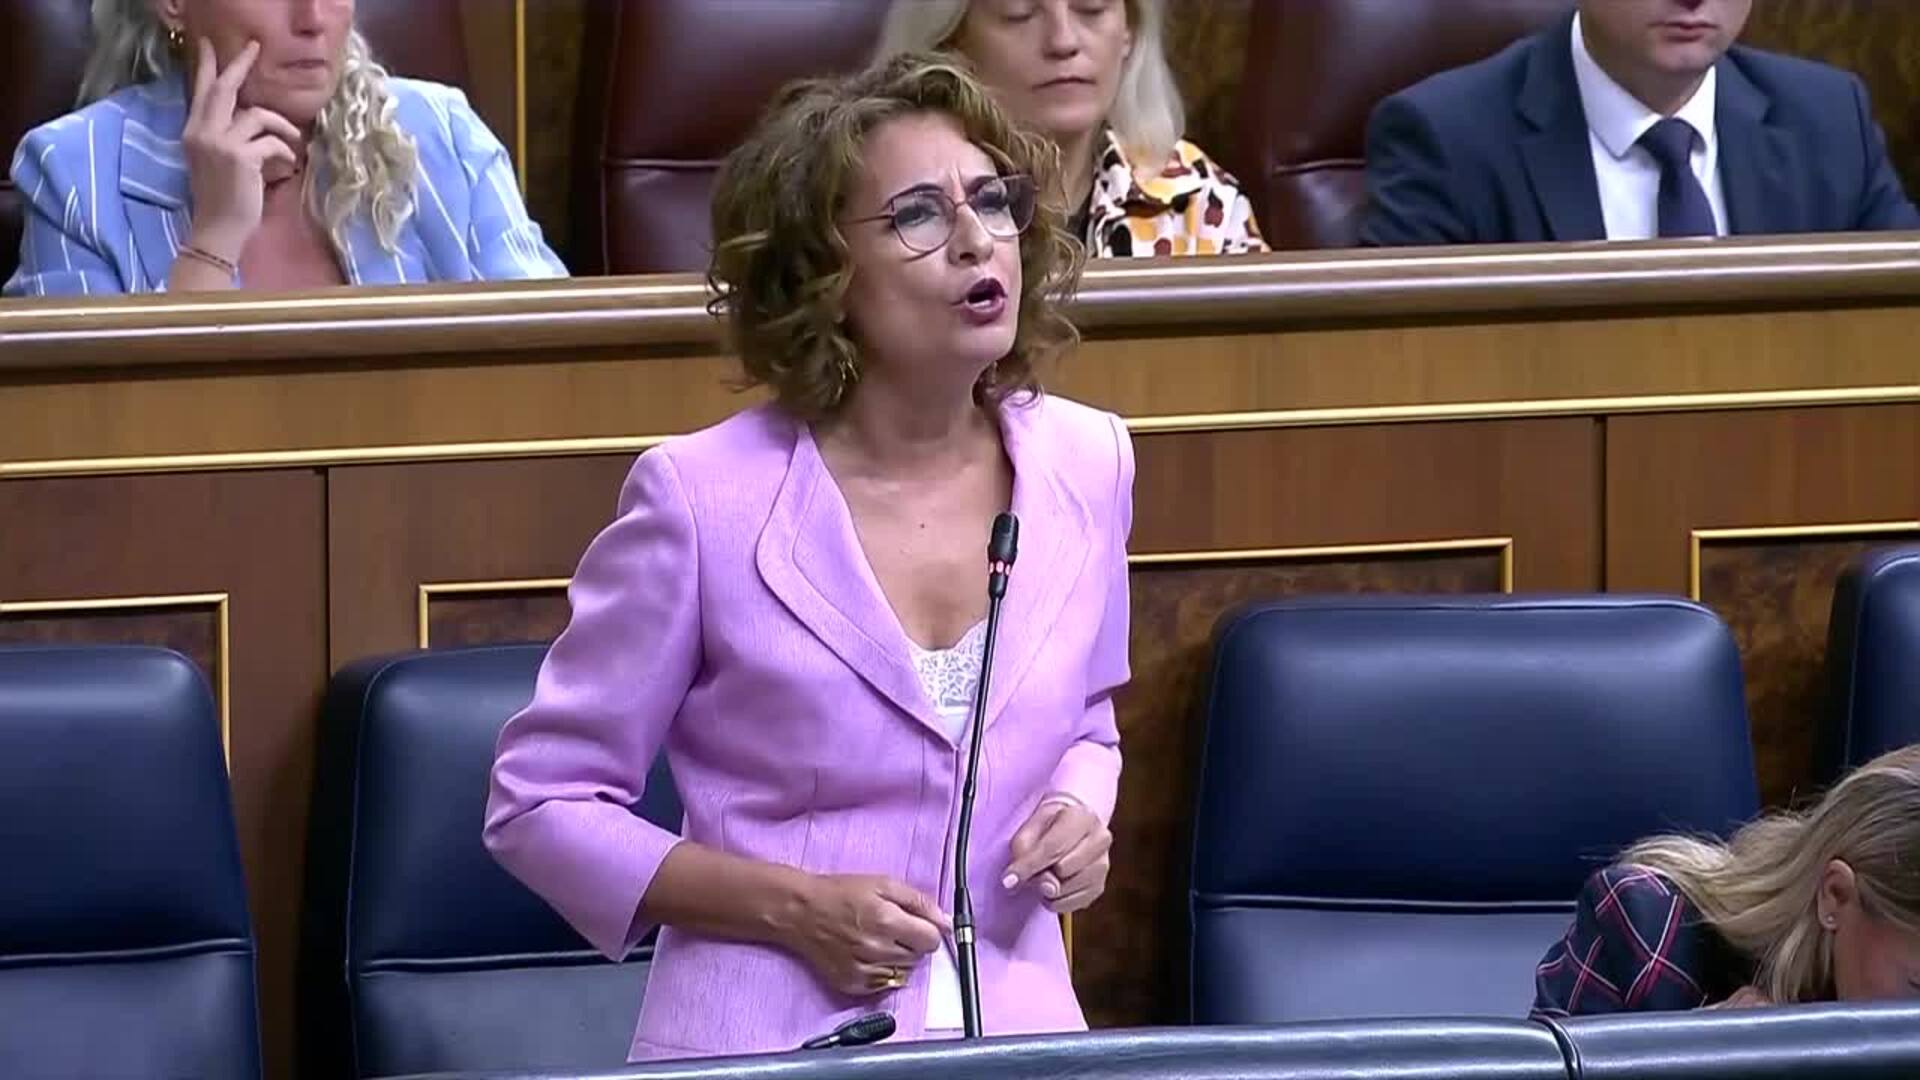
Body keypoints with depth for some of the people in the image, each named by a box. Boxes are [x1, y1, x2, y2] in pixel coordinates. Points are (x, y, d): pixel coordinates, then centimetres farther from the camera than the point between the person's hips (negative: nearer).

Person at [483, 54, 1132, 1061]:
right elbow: (542, 803, -2)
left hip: (1019, 1039, 3)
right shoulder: (706, 498, -10)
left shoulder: (1085, 465, 3)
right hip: (771, 1050, -3)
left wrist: (1081, 812, 0)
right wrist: (796, 906, -12)